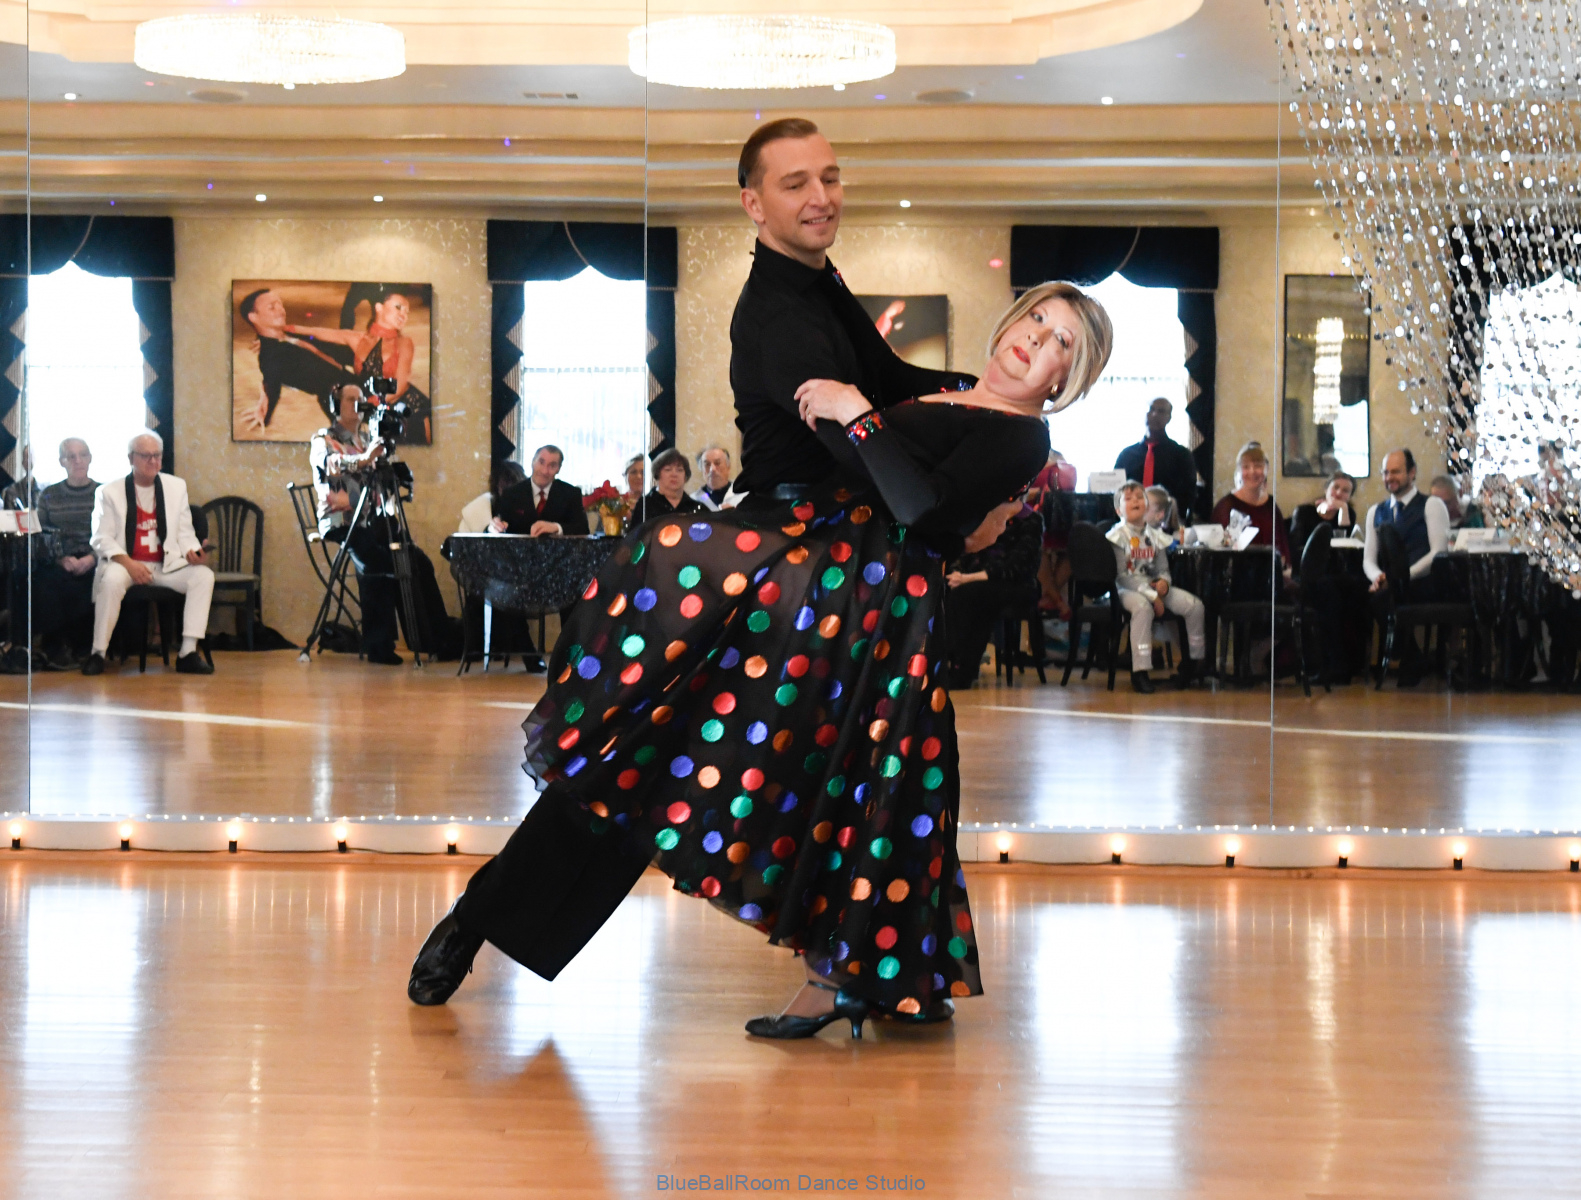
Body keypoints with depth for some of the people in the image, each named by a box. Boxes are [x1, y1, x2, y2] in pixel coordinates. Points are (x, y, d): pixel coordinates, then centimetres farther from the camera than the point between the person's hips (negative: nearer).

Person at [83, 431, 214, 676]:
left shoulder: (177, 487, 13)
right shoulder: (109, 492, 4)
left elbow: (185, 533, 11)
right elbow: (102, 539, -3)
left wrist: (194, 552, -13)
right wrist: (129, 563, -21)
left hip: (167, 564, 3)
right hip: (125, 563, -3)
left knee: (203, 575, -23)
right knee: (112, 579, -37)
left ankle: (188, 653, -25)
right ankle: (98, 653, -26)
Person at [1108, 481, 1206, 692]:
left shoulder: (1155, 536, 12)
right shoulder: (1117, 536, -7)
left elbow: (1163, 568, 15)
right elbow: (1121, 576, -13)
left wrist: (1164, 582, -12)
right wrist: (1151, 595, -20)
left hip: (1153, 586, 6)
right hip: (1126, 588, -6)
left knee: (1195, 606, -11)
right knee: (1142, 606, -40)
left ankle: (1196, 660, 10)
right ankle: (1140, 671, -39)